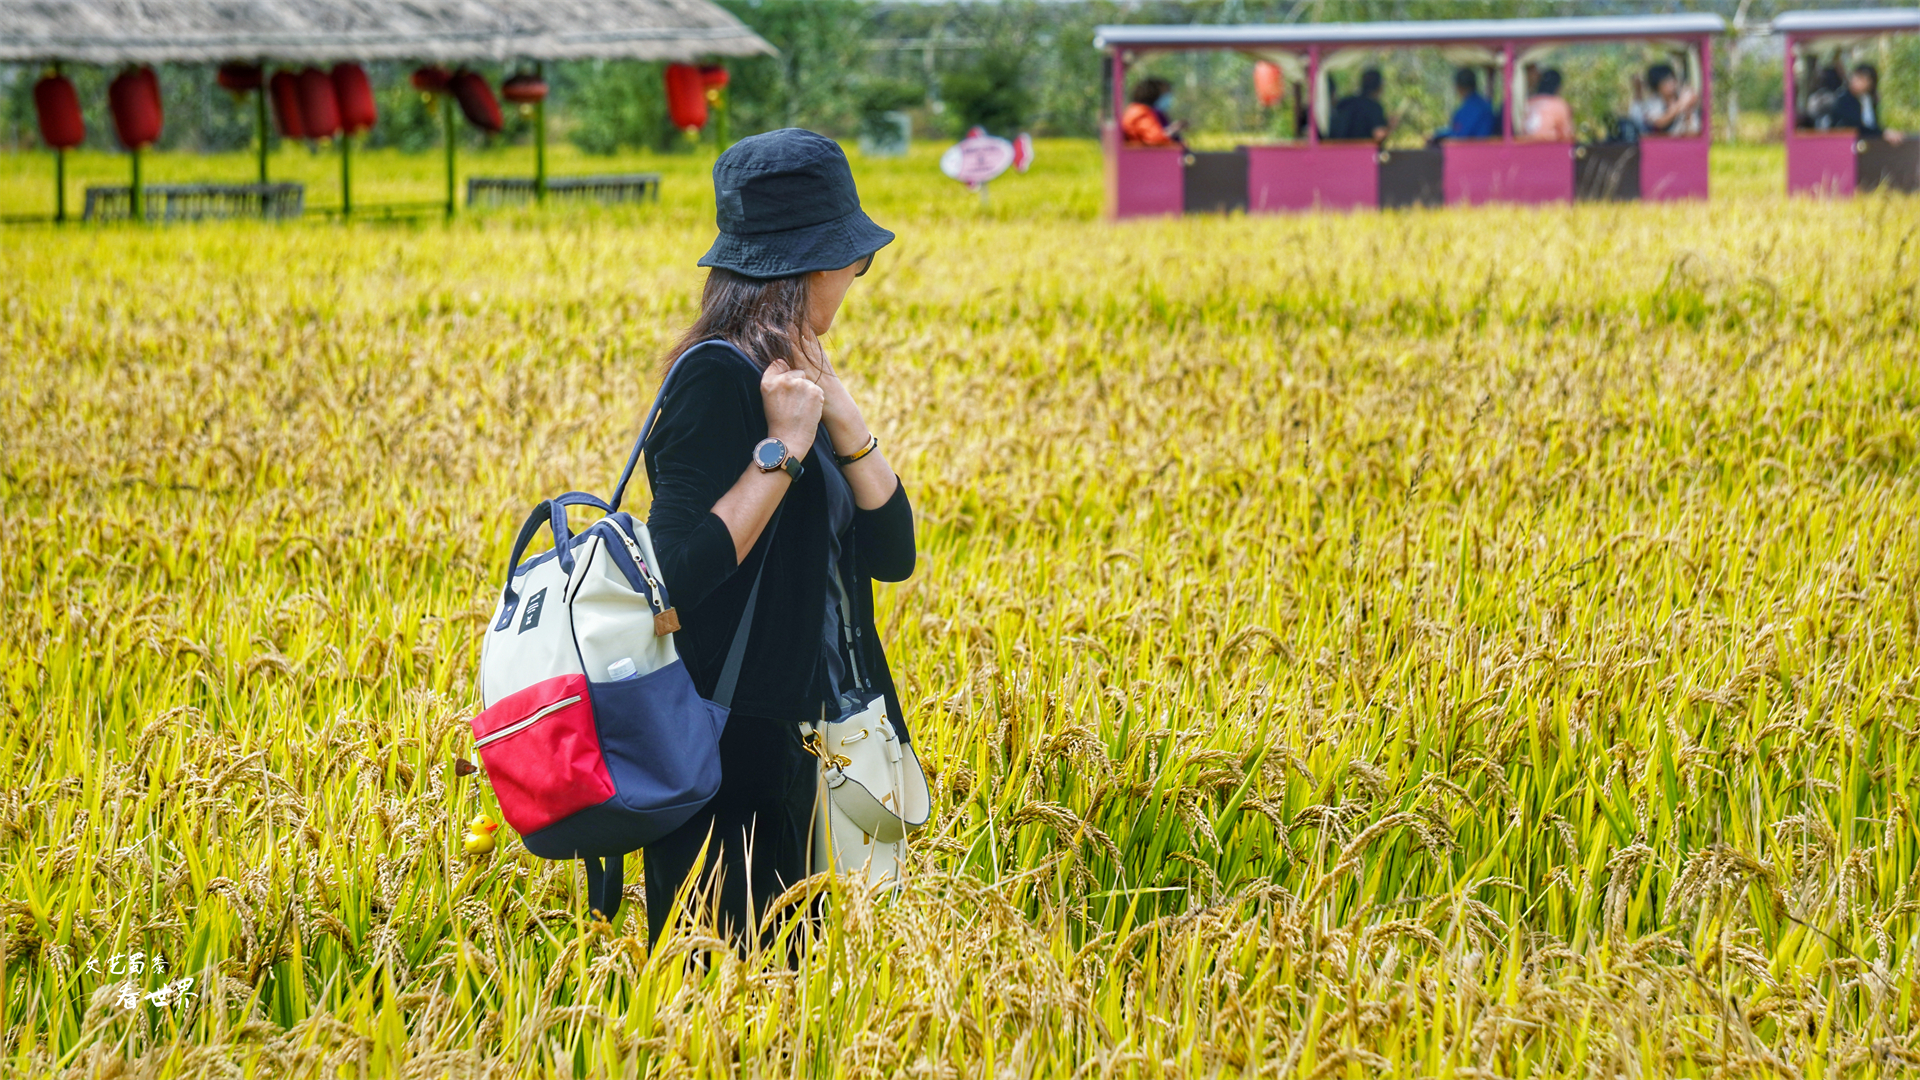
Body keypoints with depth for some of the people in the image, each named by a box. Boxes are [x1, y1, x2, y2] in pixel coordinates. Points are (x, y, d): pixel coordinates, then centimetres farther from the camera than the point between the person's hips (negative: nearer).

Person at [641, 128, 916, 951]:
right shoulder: (716, 378, -14)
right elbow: (682, 570, -23)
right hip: (734, 754, -9)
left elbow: (892, 554, 7)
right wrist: (782, 447, -19)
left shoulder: (795, 379, 12)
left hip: (804, 751, 9)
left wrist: (843, 418, -6)